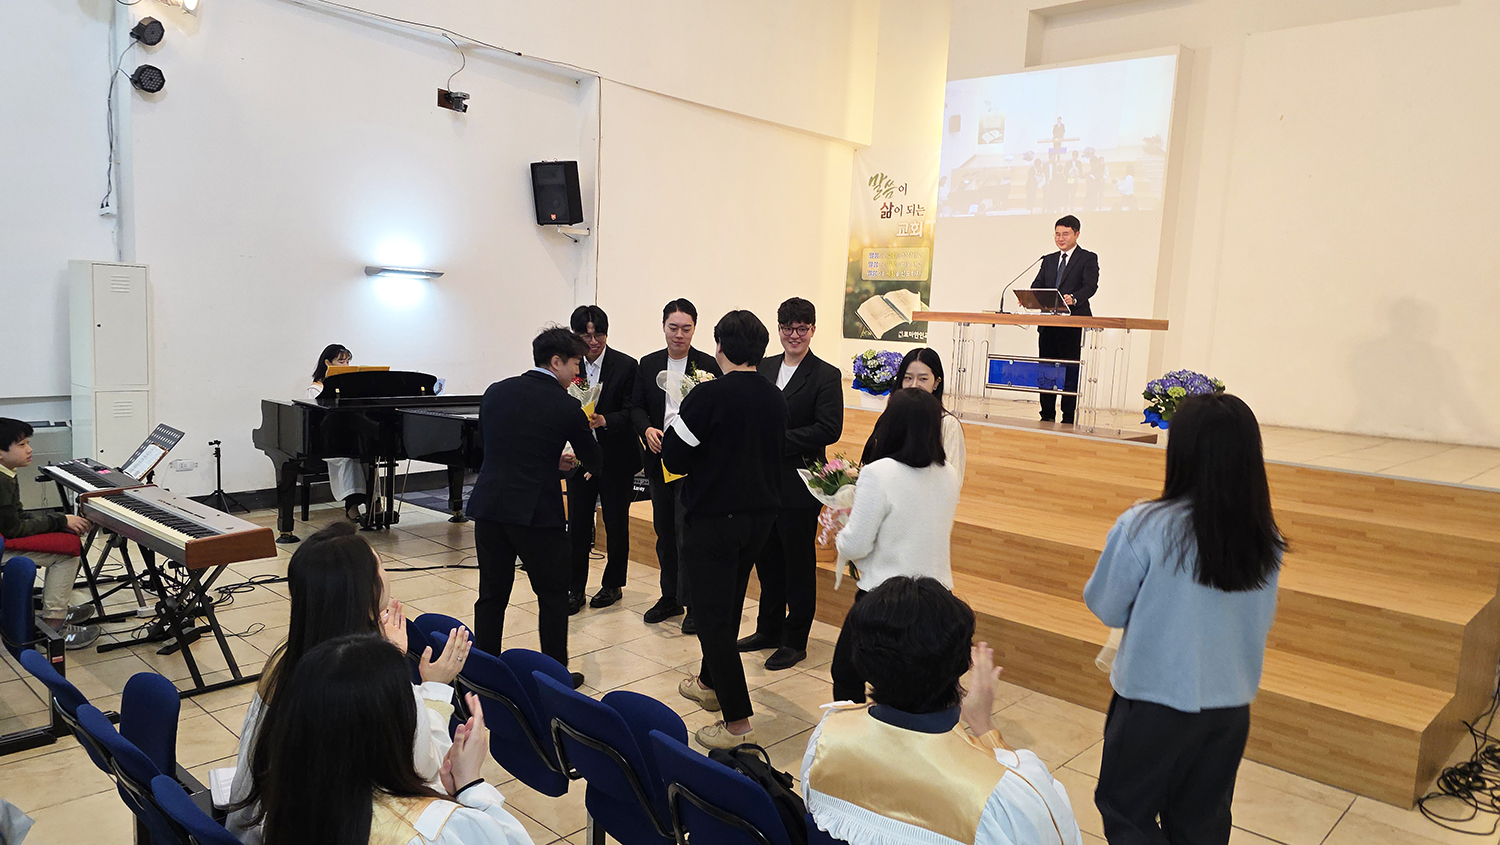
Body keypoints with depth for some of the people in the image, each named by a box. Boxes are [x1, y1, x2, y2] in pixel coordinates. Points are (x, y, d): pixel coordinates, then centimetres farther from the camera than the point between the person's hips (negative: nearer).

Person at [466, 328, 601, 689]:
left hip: (489, 506, 5)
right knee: (553, 596, 11)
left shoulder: (495, 392, 7)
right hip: (536, 512, -5)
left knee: (491, 595, 15)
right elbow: (596, 463, 1)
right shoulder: (566, 406, -8)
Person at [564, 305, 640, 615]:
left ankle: (613, 584, 27)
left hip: (616, 459, -2)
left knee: (616, 523, 10)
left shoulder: (626, 366, -7)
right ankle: (575, 589, 15)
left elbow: (631, 412, -10)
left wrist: (604, 421, -26)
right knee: (577, 525, 3)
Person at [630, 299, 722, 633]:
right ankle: (670, 597, 27)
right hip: (659, 458, 5)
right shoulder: (648, 364, 9)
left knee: (688, 532, -6)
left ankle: (693, 605, 5)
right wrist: (646, 429, -11)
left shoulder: (708, 365, -3)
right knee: (664, 532, 14)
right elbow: (637, 406, 8)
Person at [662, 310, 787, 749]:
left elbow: (674, 459, -15)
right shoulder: (776, 398, 1)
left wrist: (676, 422, 3)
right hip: (760, 514, 7)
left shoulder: (708, 395, -18)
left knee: (713, 616, 1)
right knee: (728, 606, 23)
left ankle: (738, 721, 1)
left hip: (713, 518, -7)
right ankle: (710, 684, 42)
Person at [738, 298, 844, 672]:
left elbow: (829, 429, -15)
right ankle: (769, 629, 32)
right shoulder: (763, 369, 11)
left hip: (798, 486, -6)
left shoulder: (826, 376, -6)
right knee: (767, 559, 16)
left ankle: (795, 641, 18)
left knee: (799, 564, 5)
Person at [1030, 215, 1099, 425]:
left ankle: (1068, 418, 1)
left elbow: (1091, 286, -11)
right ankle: (1047, 417, 16)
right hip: (1048, 323, 5)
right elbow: (1038, 285, 10)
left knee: (1070, 373, -4)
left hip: (1073, 323, -5)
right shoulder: (1048, 260, 19)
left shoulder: (1088, 258, 3)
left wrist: (1074, 298, -31)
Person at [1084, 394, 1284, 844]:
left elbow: (1106, 609, -10)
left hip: (1155, 702, -4)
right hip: (1232, 706, 5)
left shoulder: (1143, 528, -22)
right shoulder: (1266, 540, -7)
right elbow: (1262, 619, 5)